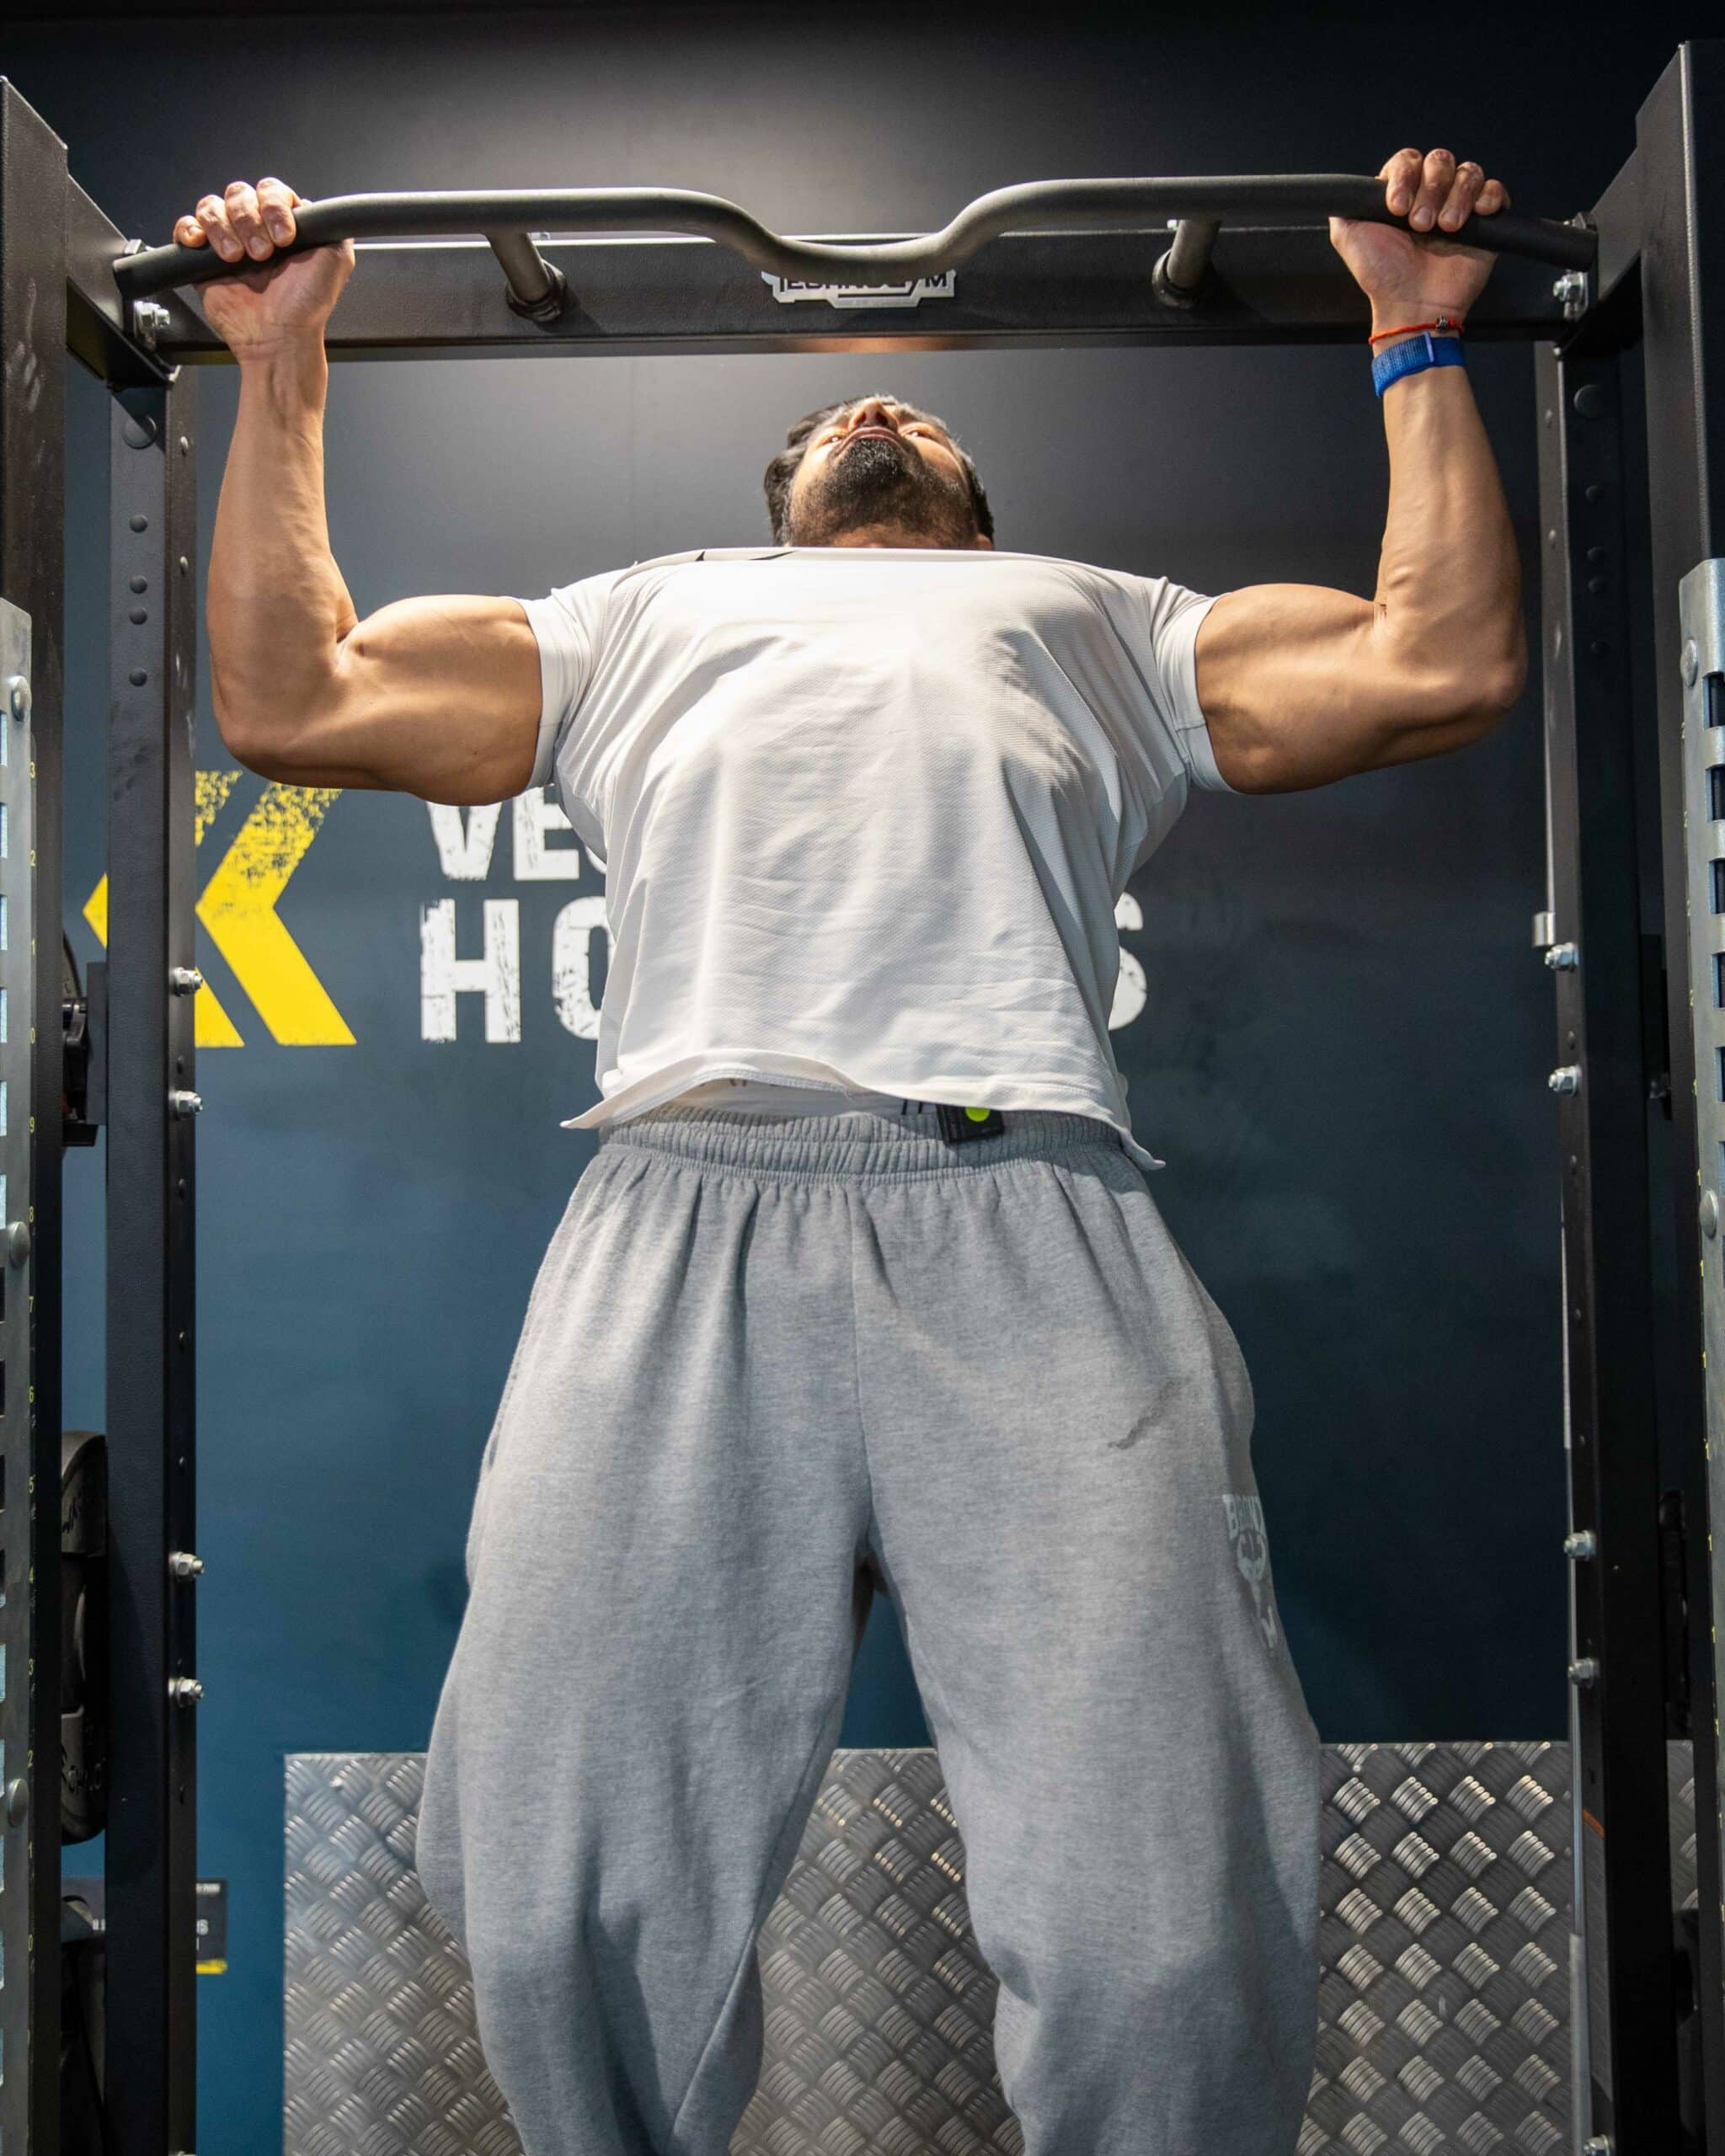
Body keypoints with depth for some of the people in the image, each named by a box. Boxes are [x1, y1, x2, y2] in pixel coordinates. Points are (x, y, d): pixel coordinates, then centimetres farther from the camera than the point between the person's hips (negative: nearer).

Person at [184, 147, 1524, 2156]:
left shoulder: (1109, 617, 37)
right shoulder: (644, 611, 39)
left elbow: (1446, 660, 28)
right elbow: (288, 696, 34)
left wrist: (1419, 339, 35)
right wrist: (283, 366, 37)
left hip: (1032, 1204, 0)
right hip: (687, 1197, 1)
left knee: (1175, 1940, -18)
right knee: (550, 1915, -16)